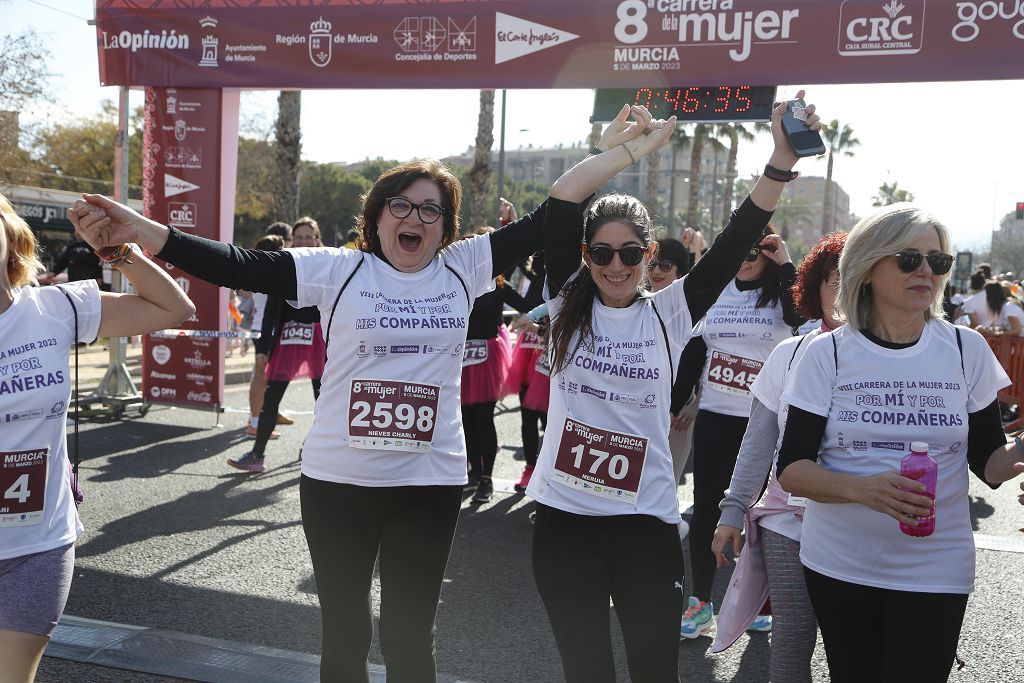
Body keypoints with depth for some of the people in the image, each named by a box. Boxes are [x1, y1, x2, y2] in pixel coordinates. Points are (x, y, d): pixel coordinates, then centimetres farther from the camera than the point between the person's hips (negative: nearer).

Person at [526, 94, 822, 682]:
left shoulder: (670, 314, 2)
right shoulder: (569, 305, 2)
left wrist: (782, 161, -19)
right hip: (565, 517, 1)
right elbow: (563, 199, -7)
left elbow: (738, 241, -8)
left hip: (646, 519, 0)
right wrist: (638, 145, -5)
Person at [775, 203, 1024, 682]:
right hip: (838, 565, 0)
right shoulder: (828, 353, -7)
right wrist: (862, 488, -27)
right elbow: (790, 470, -9)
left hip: (935, 570, 1)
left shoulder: (967, 350, -2)